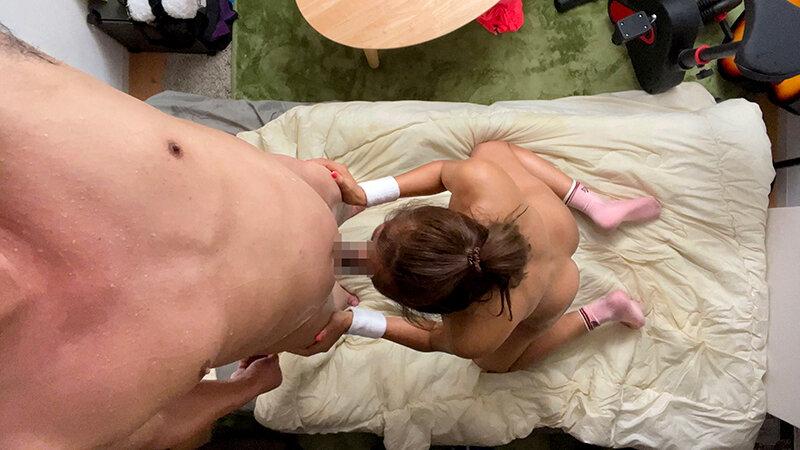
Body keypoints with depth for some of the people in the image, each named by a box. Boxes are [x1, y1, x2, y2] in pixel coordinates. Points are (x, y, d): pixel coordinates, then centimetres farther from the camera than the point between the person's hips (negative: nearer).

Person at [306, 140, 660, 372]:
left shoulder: (475, 338, -46)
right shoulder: (478, 177, -46)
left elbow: (433, 340, -20)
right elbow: (443, 170, -19)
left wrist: (350, 322, -29)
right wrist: (365, 193, -29)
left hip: (550, 295, -2)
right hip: (555, 221, 2)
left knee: (496, 362, 29)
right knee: (489, 149, 28)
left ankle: (600, 312, 29)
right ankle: (600, 207, 27)